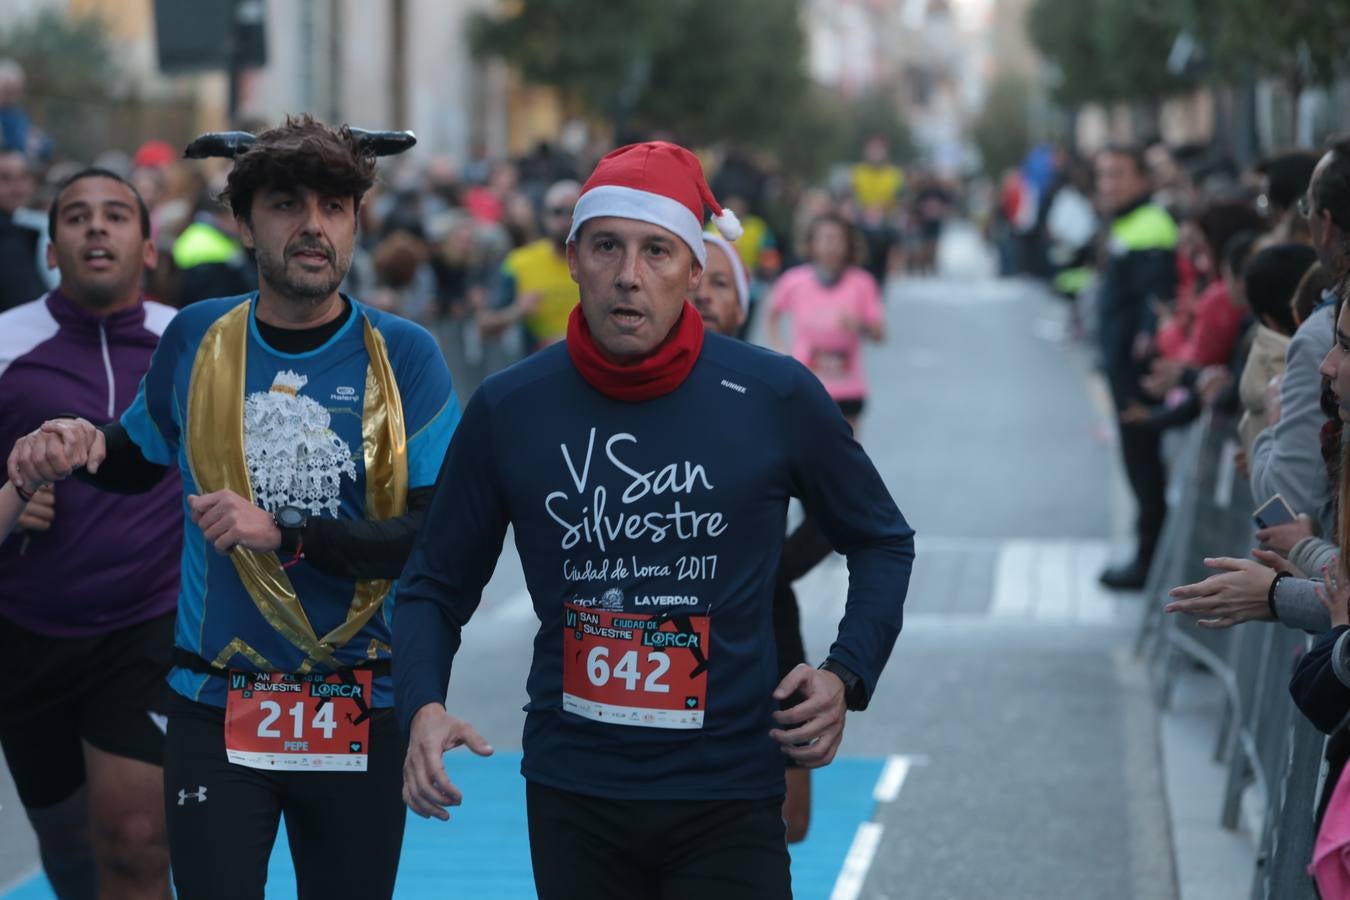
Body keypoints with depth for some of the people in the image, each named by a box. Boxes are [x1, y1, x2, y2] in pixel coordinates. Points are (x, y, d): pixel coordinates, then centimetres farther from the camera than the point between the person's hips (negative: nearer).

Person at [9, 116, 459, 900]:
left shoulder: (404, 355, -5)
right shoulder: (198, 338, 1)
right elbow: (137, 459, 20)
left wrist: (286, 535, -21)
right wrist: (80, 444, -3)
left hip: (362, 717, 0)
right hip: (217, 712, 1)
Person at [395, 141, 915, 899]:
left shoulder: (776, 398, -5)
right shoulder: (508, 410, -2)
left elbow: (883, 542, 10)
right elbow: (437, 586, 8)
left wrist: (846, 677, -3)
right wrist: (423, 706, -10)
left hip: (726, 803, -2)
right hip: (571, 798, 2)